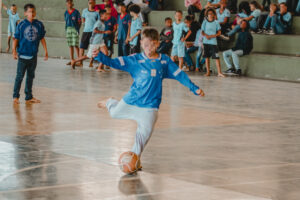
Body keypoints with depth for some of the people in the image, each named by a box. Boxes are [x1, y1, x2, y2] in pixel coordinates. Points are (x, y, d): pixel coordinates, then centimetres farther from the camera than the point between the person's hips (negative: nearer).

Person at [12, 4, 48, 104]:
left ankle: (29, 97, 19)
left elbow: (42, 38, 8)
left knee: (31, 76, 12)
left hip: (33, 55, 3)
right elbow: (16, 39, -2)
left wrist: (46, 51, 7)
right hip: (22, 55, -3)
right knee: (19, 76, -2)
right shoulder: (21, 25, -7)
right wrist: (14, 51, -8)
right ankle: (16, 97, 6)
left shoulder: (39, 25, 1)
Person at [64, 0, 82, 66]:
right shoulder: (66, 12, 11)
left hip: (75, 29, -5)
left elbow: (79, 22, -1)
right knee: (70, 45, 7)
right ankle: (72, 60, 12)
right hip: (68, 29, 5)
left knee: (75, 45, -10)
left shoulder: (76, 12, -4)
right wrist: (66, 29, 10)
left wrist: (78, 29, -7)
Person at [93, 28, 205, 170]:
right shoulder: (135, 60, -9)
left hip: (149, 106, 0)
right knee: (115, 113, 22)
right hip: (131, 100, 0)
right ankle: (111, 103, 59)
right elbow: (115, 63, -15)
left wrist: (195, 89, 0)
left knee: (145, 132, -5)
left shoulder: (165, 61, -4)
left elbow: (180, 75, 3)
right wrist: (99, 56, -30)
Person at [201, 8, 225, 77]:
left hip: (213, 42, -2)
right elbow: (202, 32, 8)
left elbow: (219, 33, 1)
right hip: (206, 42, 2)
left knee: (216, 57, -8)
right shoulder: (205, 22, 6)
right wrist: (206, 35, -13)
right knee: (207, 57, 5)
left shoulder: (216, 22, 2)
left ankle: (219, 72, -11)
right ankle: (208, 72, 13)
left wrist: (212, 36, -13)